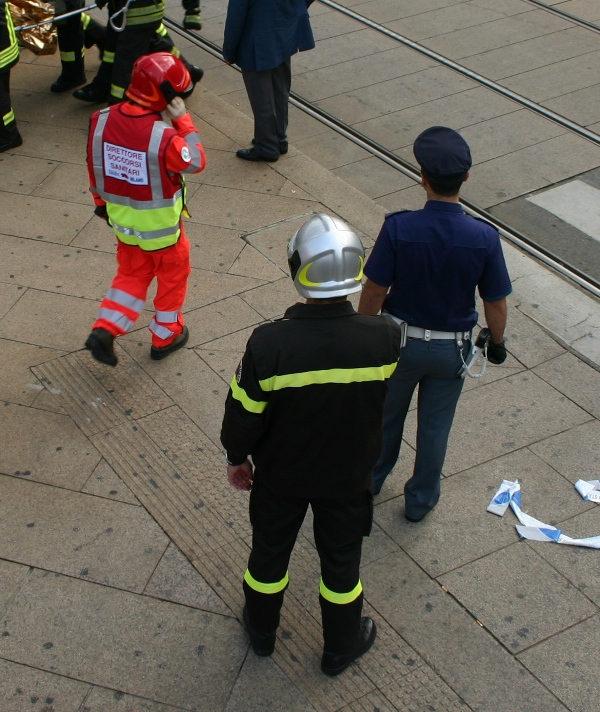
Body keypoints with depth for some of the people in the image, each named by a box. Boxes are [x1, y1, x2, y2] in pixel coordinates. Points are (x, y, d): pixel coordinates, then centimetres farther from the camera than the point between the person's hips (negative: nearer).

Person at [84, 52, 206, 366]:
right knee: (173, 275, 21)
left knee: (132, 273, 25)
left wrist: (102, 203, 15)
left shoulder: (101, 120, -14)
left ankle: (104, 330, 13)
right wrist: (183, 121, -15)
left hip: (121, 218, 5)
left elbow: (94, 167, 0)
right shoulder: (163, 136, -32)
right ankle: (165, 336, 37)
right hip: (160, 224, -5)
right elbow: (196, 162, -15)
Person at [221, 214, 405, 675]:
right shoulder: (384, 339, -27)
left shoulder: (269, 345, -32)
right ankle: (340, 647, 47)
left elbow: (244, 413, -16)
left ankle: (261, 630, 52)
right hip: (349, 477, 1)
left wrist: (237, 457, 3)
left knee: (270, 550, 26)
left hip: (280, 476, -1)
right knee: (341, 560, 24)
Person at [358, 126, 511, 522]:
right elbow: (496, 304, -12)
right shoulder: (484, 238, -23)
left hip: (400, 340, 0)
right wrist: (497, 342, 8)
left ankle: (373, 477, 49)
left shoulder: (398, 228, -27)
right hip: (452, 349, 0)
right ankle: (420, 499, 39)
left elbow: (374, 291, -16)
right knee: (435, 425, 21)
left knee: (387, 412, 25)